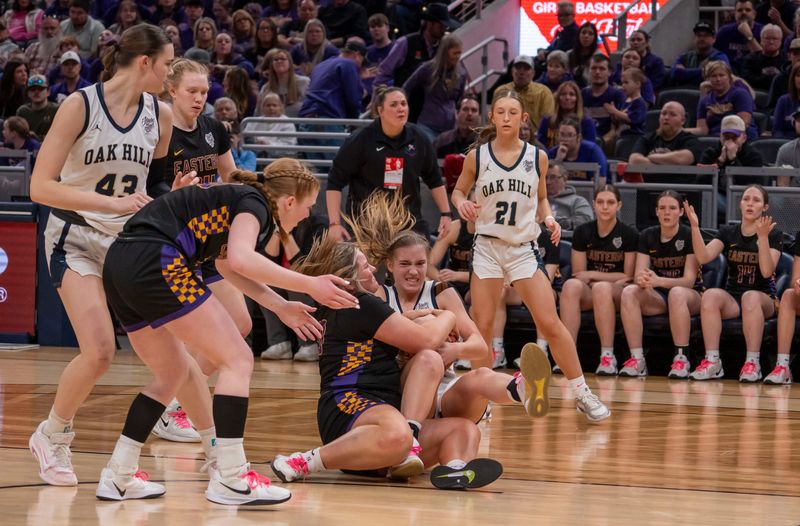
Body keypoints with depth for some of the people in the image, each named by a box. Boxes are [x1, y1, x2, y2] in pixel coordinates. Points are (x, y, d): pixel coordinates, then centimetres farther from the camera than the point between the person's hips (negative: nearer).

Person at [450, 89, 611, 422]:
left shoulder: (537, 157, 1)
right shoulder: (477, 157, -1)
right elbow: (459, 191, 12)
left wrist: (548, 218, -3)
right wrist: (461, 203, -10)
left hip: (524, 248, 0)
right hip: (487, 247, 0)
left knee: (550, 324, -6)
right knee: (482, 326, -2)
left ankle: (582, 393, 3)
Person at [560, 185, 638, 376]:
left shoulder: (629, 234, -1)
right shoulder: (583, 232, 6)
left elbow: (628, 276, -1)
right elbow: (578, 274, 7)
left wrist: (591, 275, -4)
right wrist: (613, 279, -7)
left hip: (618, 294, -2)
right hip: (588, 292, 2)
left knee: (601, 288, -38)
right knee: (571, 285, -33)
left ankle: (608, 356, -39)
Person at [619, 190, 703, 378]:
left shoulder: (690, 236, -9)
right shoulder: (647, 236, 3)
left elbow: (689, 280, -16)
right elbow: (638, 275, -5)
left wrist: (659, 281, -33)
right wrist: (642, 280, -31)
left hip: (690, 296, -4)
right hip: (657, 297, 4)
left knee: (677, 293, -39)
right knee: (629, 292, -27)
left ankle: (681, 359, -35)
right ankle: (637, 359, -32)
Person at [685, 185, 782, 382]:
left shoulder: (773, 235, 1)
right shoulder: (728, 233, 9)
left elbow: (767, 271, -15)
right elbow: (703, 257, -7)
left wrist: (763, 237, -26)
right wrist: (695, 227, -19)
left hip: (763, 299, -2)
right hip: (732, 298, 2)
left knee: (750, 297, -38)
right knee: (710, 295, -31)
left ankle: (752, 363, -37)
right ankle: (712, 362, -34)